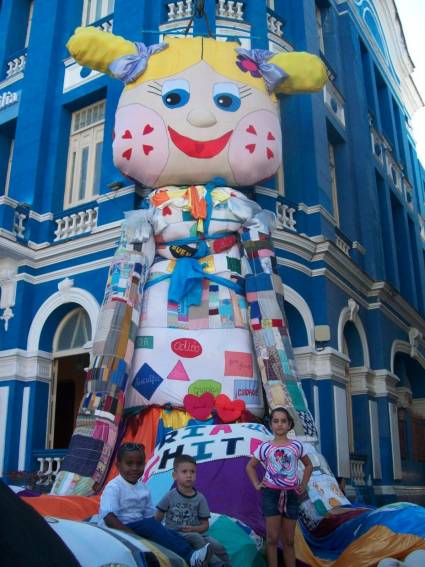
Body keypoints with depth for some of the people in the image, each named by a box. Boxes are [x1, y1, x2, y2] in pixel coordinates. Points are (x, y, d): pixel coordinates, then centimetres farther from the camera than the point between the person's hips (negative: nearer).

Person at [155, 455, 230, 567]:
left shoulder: (200, 498, 4)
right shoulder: (170, 496, -1)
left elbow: (205, 525, 5)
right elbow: (157, 519, 5)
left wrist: (193, 529, -13)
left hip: (195, 533, 3)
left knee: (218, 546, -26)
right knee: (195, 538, -33)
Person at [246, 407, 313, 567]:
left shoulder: (296, 446, 1)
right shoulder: (265, 447, -2)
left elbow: (308, 465, 17)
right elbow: (250, 466, 11)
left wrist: (303, 484, 7)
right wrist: (256, 484, 0)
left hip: (291, 495, 1)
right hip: (271, 494, -1)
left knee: (289, 540, 9)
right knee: (273, 539, 0)